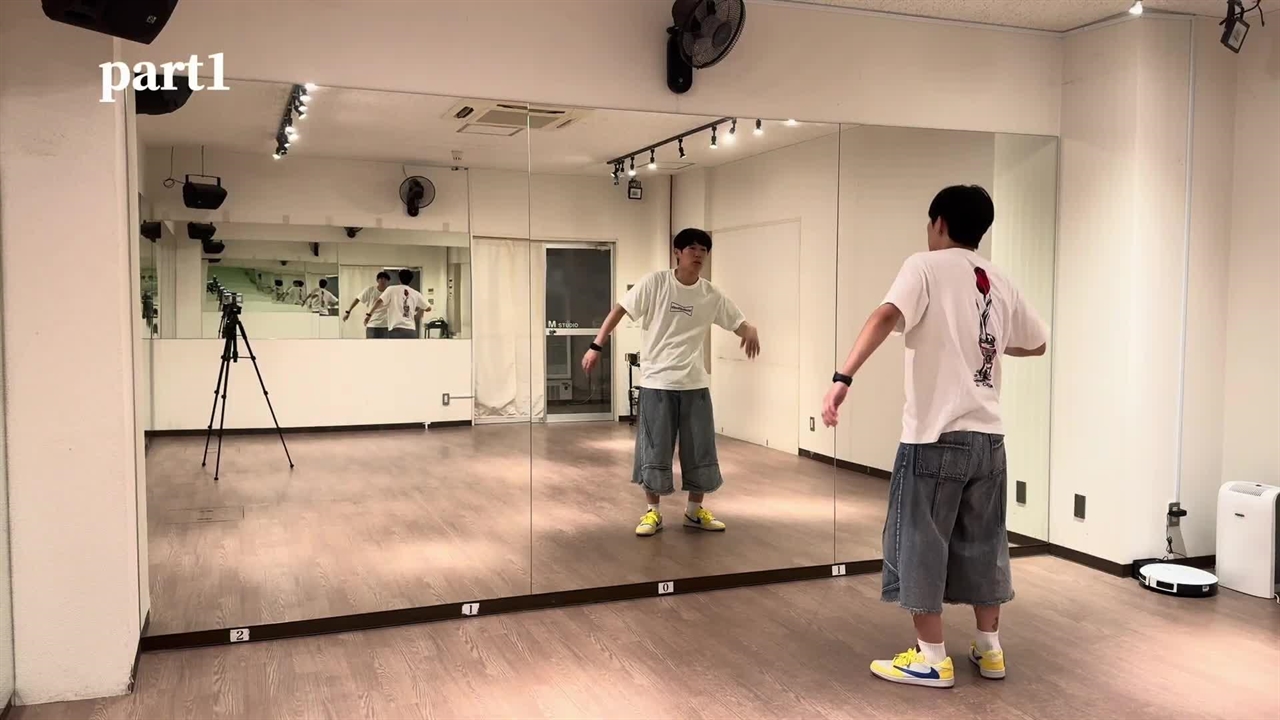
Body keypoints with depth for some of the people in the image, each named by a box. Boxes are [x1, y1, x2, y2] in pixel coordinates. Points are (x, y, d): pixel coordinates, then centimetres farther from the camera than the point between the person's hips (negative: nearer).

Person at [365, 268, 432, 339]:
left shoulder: (392, 289, 4)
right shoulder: (415, 293, 14)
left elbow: (379, 301, -9)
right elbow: (428, 308, 20)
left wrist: (369, 314, 0)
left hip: (396, 330, -3)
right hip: (411, 331, 3)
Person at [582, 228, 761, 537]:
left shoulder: (711, 295, 1)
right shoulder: (655, 283, -7)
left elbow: (738, 323, 5)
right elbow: (620, 310, -5)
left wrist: (751, 331, -20)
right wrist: (597, 346, -10)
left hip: (694, 383, 3)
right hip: (657, 381, -3)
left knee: (701, 450, 8)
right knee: (654, 450, 2)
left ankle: (694, 510, 25)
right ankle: (653, 512, 18)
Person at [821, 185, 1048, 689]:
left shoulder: (926, 267, -6)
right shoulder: (1000, 282, 12)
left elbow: (888, 315, -25)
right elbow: (1036, 343, 25)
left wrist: (843, 378, -32)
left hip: (936, 435, -6)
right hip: (987, 437, 6)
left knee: (920, 545, 5)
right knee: (982, 544, 18)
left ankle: (931, 660, 13)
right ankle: (989, 649, 29)